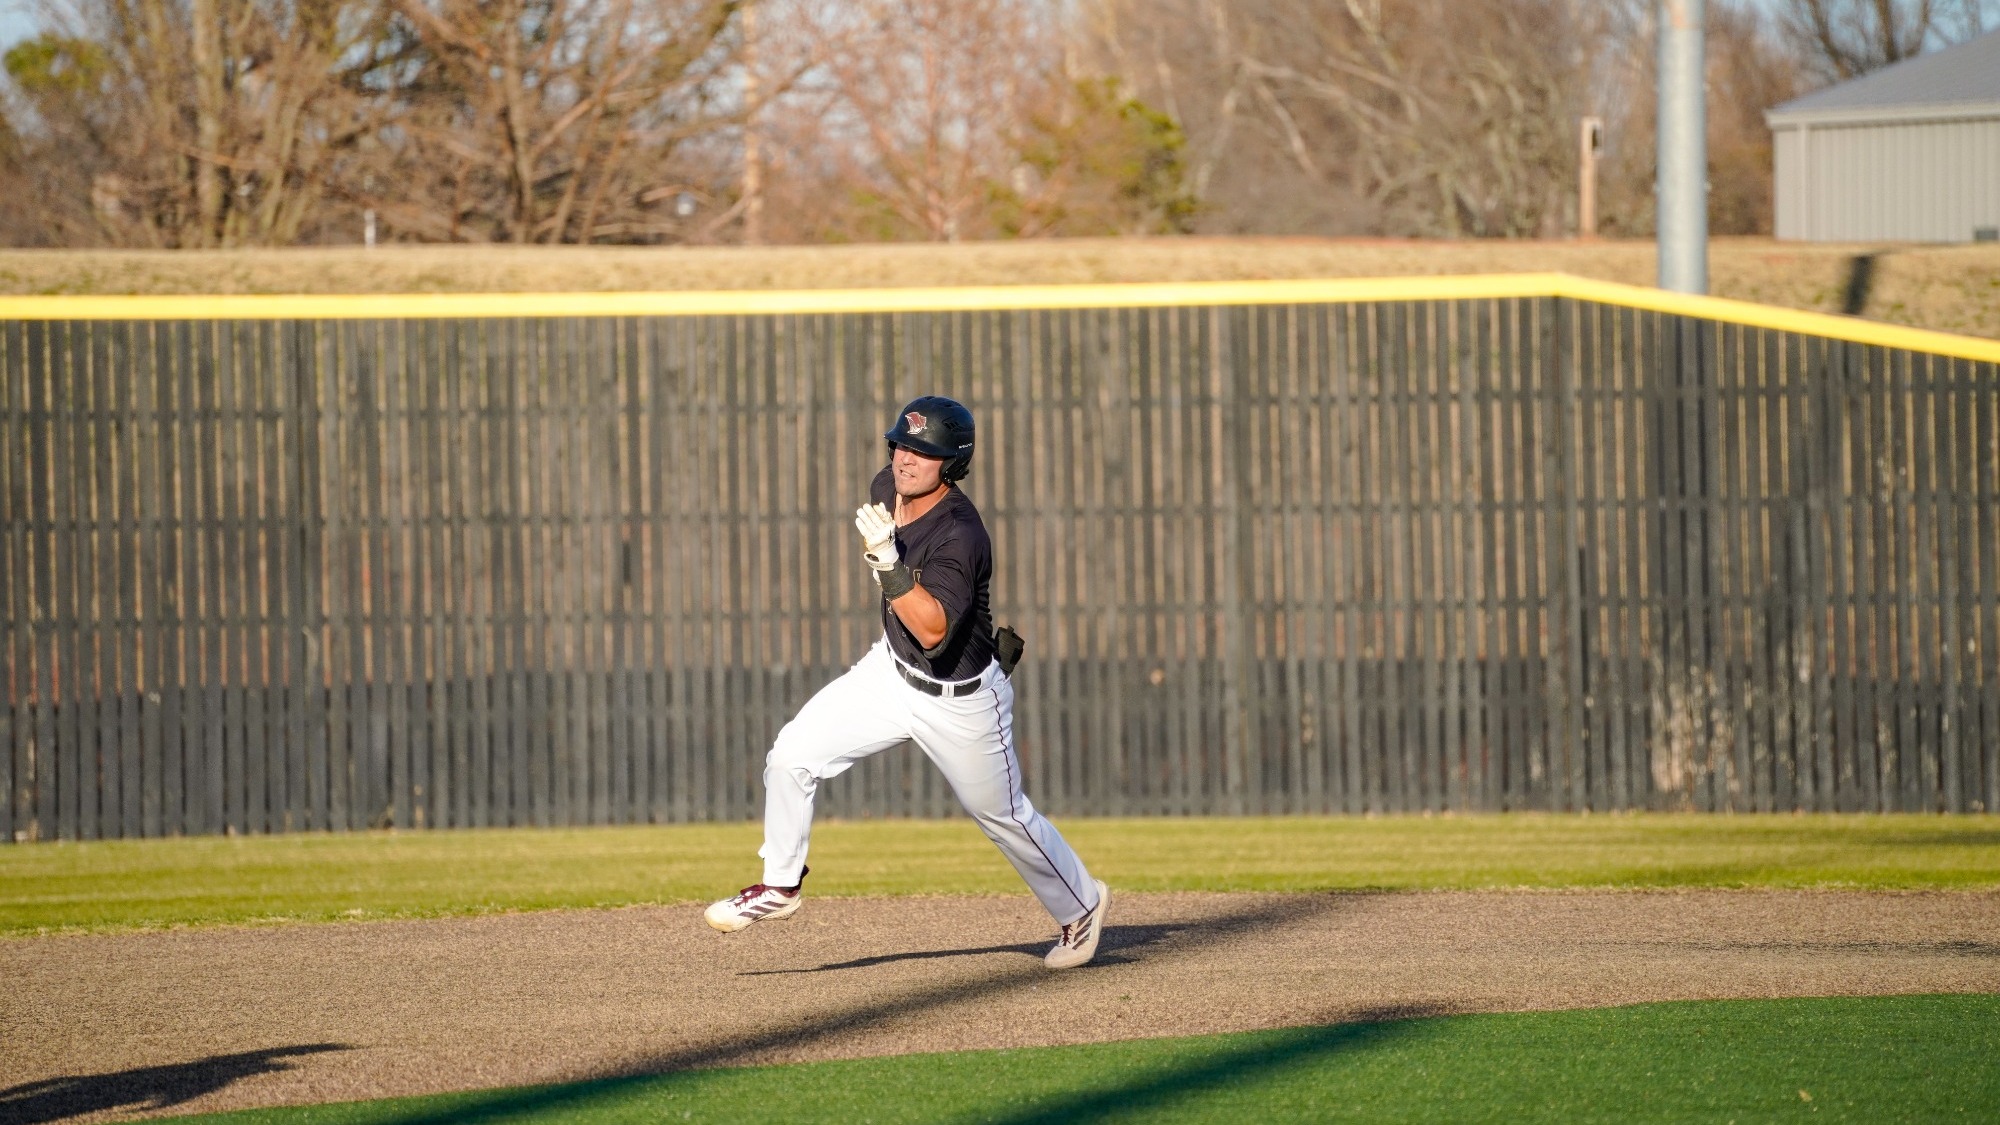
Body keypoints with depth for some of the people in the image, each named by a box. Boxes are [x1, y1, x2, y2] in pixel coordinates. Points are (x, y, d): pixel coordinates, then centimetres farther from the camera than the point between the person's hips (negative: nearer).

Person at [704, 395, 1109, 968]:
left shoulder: (959, 535, -32)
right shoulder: (887, 489, -9)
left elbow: (933, 628, -43)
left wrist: (888, 563, -50)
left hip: (961, 700, -6)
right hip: (892, 673, 6)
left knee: (1002, 815, 11)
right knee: (791, 755, -8)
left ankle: (1081, 905, 36)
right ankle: (780, 886, 9)